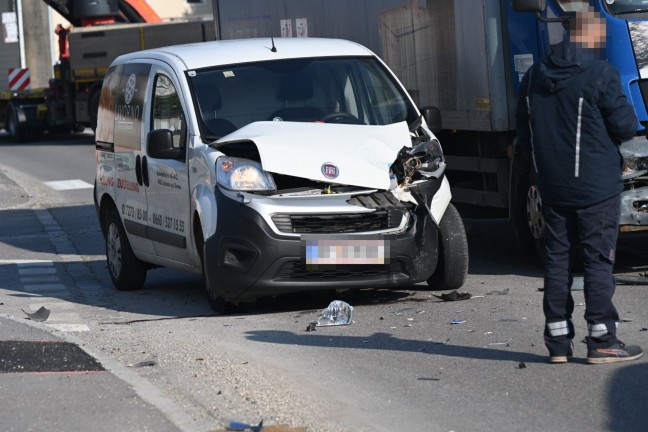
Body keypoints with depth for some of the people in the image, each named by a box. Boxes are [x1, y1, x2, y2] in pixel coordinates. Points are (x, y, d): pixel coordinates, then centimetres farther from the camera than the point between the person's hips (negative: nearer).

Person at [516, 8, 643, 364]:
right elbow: (625, 127, -10)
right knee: (598, 260, -1)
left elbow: (524, 135, 15)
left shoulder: (534, 76, 9)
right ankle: (602, 342, 0)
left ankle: (558, 342, 10)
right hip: (596, 185, -5)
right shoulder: (601, 74, -12)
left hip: (551, 185, 6)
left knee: (557, 259, 9)